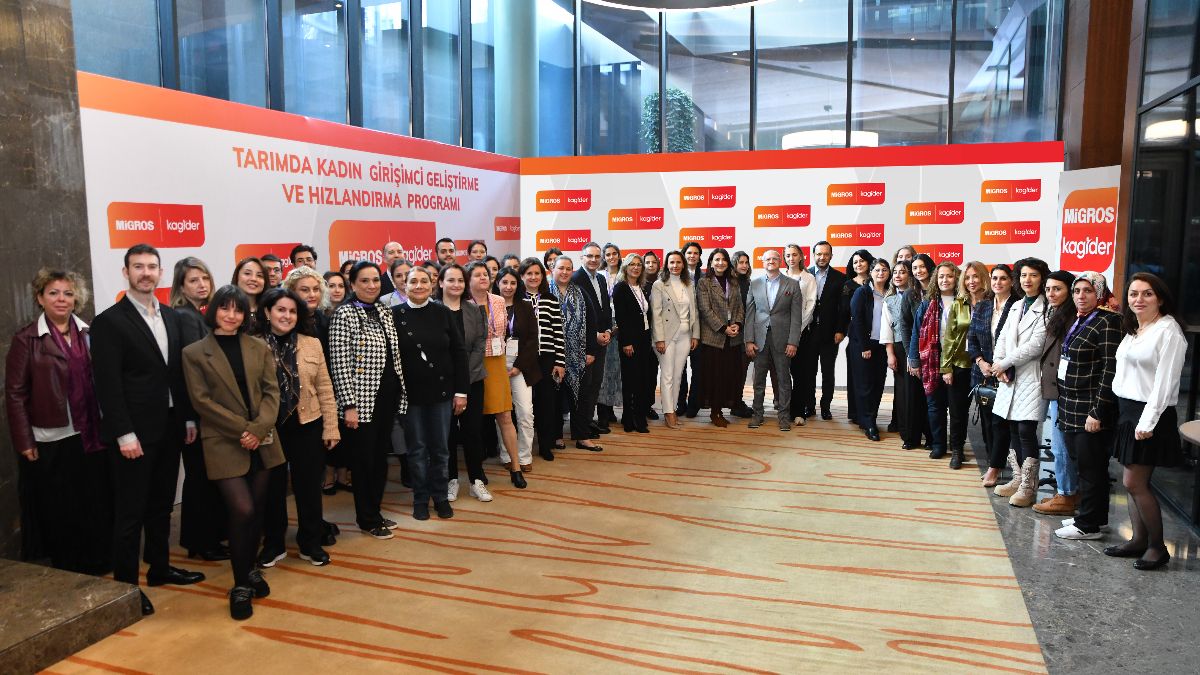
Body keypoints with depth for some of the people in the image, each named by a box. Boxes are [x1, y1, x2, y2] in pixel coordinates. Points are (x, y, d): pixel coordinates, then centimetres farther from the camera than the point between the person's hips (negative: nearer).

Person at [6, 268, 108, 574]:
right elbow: (15, 393, -4)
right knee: (59, 510, 8)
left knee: (96, 505, 10)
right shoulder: (26, 339, -3)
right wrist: (24, 441, -8)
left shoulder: (89, 333, 6)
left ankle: (96, 565, 25)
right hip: (51, 441, -3)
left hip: (91, 436, 3)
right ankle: (66, 571, 22)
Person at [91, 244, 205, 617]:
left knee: (161, 505, 17)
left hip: (170, 428, 6)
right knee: (130, 512, 3)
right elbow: (108, 385, -13)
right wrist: (124, 434, -17)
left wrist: (189, 418, 9)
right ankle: (126, 583, 14)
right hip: (135, 432, -6)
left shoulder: (171, 317, 10)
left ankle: (160, 567, 30)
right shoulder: (109, 321, -9)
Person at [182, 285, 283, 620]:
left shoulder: (259, 348, 9)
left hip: (263, 441, 4)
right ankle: (240, 584, 7)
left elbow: (271, 391, 3)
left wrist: (259, 428, -12)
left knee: (257, 510, 9)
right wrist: (241, 429, -14)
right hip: (224, 444, -3)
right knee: (242, 510, -11)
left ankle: (250, 568, 30)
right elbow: (201, 400, -6)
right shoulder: (194, 353, 1)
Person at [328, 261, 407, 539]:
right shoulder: (344, 315, -11)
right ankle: (367, 519, 19)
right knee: (363, 459, 5)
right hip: (362, 400, -7)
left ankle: (375, 511, 29)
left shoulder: (383, 311, 10)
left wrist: (400, 392, 12)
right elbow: (339, 364, -14)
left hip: (387, 396, 7)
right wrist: (349, 405, -17)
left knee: (381, 457, 15)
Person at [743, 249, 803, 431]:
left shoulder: (792, 284, 2)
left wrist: (793, 342, -8)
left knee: (783, 379, 4)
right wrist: (749, 340, -2)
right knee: (759, 379, 7)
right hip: (760, 339, 2)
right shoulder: (755, 284, 7)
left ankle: (784, 415, 13)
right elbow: (749, 314, 5)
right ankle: (757, 414, 16)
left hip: (782, 339, -1)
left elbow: (796, 316, -1)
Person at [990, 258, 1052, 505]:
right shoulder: (1017, 306, 17)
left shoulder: (1046, 309, -8)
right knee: (1013, 428, 10)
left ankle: (1028, 487, 2)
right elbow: (1003, 338, 13)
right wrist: (999, 364, -3)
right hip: (1010, 378, 7)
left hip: (1031, 378, -7)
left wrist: (1004, 363, -8)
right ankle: (1020, 478, 22)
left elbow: (1035, 345, -14)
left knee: (1026, 430, -7)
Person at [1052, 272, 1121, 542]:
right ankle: (1096, 517, 28)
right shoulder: (1076, 321, 14)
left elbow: (1110, 370, -17)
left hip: (1091, 408, -8)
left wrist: (1097, 412, -19)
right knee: (1082, 463, 16)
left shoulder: (1107, 322, -12)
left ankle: (1089, 525, 10)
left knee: (1090, 467, 1)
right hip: (1071, 406, 8)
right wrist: (1063, 404, 14)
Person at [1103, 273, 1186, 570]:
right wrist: (1127, 413, 8)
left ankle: (1157, 546, 9)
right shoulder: (1133, 330, 14)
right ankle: (1139, 540, 21)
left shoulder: (1168, 331, -13)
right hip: (1127, 411, 8)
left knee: (1134, 482, -5)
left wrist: (1147, 421, -19)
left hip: (1149, 414, -8)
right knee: (1134, 481, 12)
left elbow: (1164, 381, -17)